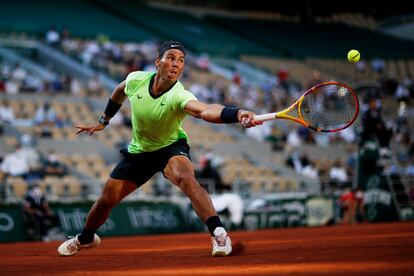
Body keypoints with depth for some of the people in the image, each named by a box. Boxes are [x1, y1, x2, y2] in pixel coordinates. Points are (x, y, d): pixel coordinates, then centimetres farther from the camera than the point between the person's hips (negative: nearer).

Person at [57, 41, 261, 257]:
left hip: (171, 147, -4)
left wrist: (238, 114, -76)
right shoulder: (136, 80, -20)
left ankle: (218, 233, -36)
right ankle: (85, 238, 40)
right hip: (138, 150, 4)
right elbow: (119, 91, 7)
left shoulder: (178, 96, -34)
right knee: (106, 200, 10)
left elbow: (205, 111, -57)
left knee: (186, 178, -38)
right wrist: (104, 121, 13)